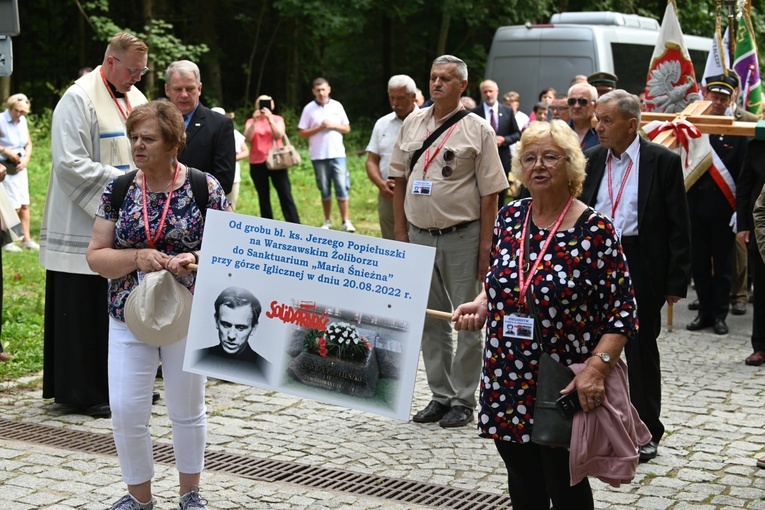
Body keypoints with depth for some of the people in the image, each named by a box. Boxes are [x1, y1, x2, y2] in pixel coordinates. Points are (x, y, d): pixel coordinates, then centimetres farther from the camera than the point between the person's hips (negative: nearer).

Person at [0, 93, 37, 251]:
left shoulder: (22, 121, 8)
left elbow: (28, 144, 15)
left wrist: (26, 159, -1)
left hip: (20, 167, 6)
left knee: (24, 204, 6)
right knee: (13, 206, -8)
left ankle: (27, 239, 13)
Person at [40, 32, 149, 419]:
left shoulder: (135, 99, 13)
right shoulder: (79, 99, -12)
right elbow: (70, 164, -18)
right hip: (84, 228, -8)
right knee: (85, 311, -1)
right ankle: (83, 391, 8)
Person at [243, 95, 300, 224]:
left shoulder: (277, 119, 7)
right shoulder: (251, 121, 8)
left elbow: (279, 135, -11)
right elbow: (247, 138, -10)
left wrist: (270, 119, -19)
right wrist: (254, 121, -19)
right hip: (257, 163, 1)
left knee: (286, 195, -6)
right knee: (263, 197, 4)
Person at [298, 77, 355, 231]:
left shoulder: (337, 106, 5)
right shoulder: (309, 109, 0)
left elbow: (347, 128, 8)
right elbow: (303, 133, 0)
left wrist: (333, 126, -9)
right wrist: (319, 127, -13)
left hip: (337, 154, 0)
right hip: (318, 156, 0)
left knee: (342, 188, -4)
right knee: (325, 190, 7)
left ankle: (346, 221, -1)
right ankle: (328, 220, 16)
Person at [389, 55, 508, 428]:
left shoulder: (477, 130, -4)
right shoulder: (413, 124, 8)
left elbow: (489, 194, -6)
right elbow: (399, 180, 13)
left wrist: (485, 248, -11)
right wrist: (400, 233, 7)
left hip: (462, 236, -4)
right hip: (419, 235, 5)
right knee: (430, 319, 12)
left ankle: (463, 401, 12)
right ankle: (440, 396, 24)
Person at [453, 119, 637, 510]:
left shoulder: (595, 232, -12)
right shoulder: (508, 218, 4)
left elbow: (622, 311, -12)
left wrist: (597, 367, -24)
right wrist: (481, 304, -3)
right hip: (507, 382, 5)